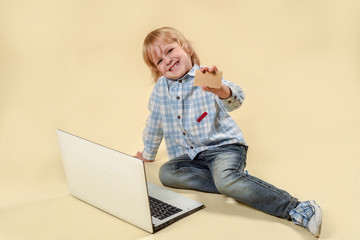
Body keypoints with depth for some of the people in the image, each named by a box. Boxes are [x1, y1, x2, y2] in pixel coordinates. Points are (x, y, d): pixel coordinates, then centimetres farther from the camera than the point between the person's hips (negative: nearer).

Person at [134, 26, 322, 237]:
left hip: (224, 146, -6)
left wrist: (221, 90, -51)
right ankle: (239, 182, -20)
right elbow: (155, 123, 22)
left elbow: (236, 100, -28)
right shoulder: (161, 88, 6)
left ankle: (297, 209, -34)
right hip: (191, 155, 6)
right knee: (166, 173, -21)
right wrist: (148, 154, 31)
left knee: (225, 178, -35)